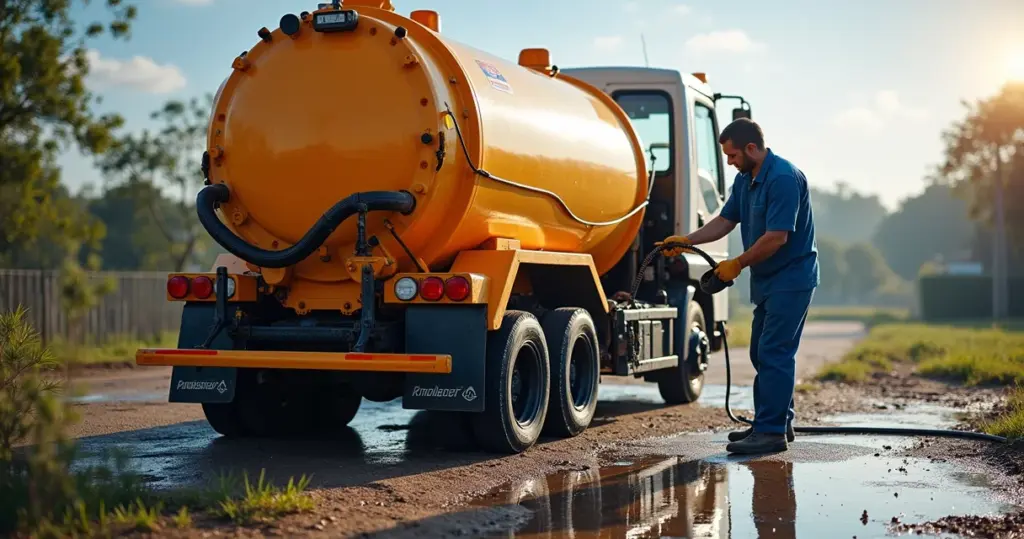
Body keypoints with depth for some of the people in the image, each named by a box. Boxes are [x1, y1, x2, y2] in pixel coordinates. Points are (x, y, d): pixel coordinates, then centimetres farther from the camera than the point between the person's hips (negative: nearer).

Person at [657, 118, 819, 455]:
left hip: (790, 279, -10)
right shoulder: (745, 180, 10)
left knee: (774, 353, -11)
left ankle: (772, 432, -8)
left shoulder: (784, 178, -22)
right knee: (763, 352, 14)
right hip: (768, 280, 10)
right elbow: (725, 221, 15)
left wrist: (738, 265, -15)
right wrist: (686, 241, 2)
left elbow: (777, 237, -25)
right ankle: (779, 421, 24)